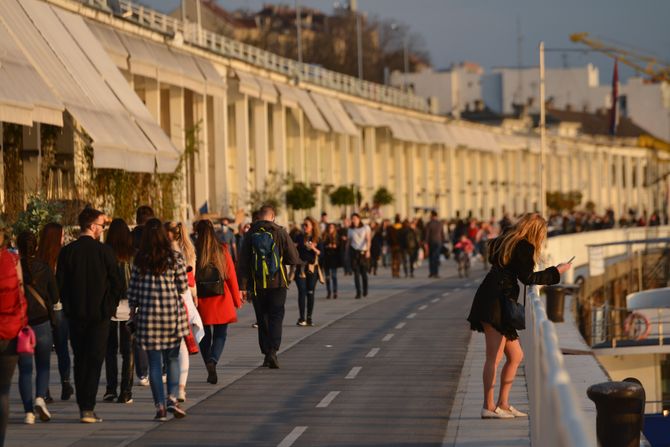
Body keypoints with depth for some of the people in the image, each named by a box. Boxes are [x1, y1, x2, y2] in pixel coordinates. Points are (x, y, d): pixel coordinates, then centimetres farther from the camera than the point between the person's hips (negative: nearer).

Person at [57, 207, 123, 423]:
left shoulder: (67, 251, -3)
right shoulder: (105, 251, -9)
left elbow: (60, 284, -1)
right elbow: (117, 284, -7)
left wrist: (69, 306, 13)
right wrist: (111, 305, 10)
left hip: (75, 315, 3)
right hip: (100, 314, -3)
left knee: (80, 361, 13)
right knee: (94, 361, 0)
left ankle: (83, 406, 14)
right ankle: (88, 408, -8)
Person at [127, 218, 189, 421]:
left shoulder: (140, 260, -2)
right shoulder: (174, 258, -5)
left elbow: (133, 288, 2)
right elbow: (183, 286, -2)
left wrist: (133, 309, 14)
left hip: (148, 315, 0)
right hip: (172, 313, 0)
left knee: (155, 362, 5)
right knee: (172, 358, 13)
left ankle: (160, 406, 4)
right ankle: (172, 398, -3)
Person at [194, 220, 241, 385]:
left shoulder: (193, 252, -7)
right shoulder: (222, 250, -4)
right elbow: (231, 276, -1)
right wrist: (237, 299, 9)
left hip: (201, 300, 0)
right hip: (221, 299, 0)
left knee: (205, 335, 13)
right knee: (220, 334, 9)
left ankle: (210, 370, 11)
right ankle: (213, 360, -16)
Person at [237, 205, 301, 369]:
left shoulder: (250, 235, 0)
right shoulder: (280, 233, -5)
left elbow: (243, 262, -1)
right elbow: (294, 259, -4)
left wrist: (242, 286, 1)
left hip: (257, 286, 2)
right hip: (277, 283, -1)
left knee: (262, 320, 12)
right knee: (276, 318, 1)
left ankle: (266, 353, 13)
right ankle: (273, 351, -16)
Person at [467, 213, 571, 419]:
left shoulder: (507, 241, 19)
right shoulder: (524, 247, -8)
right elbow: (527, 278, -12)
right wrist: (556, 272, -4)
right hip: (495, 303, -10)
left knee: (515, 356, 14)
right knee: (495, 357, -10)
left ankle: (503, 404, 16)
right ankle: (489, 407, -10)